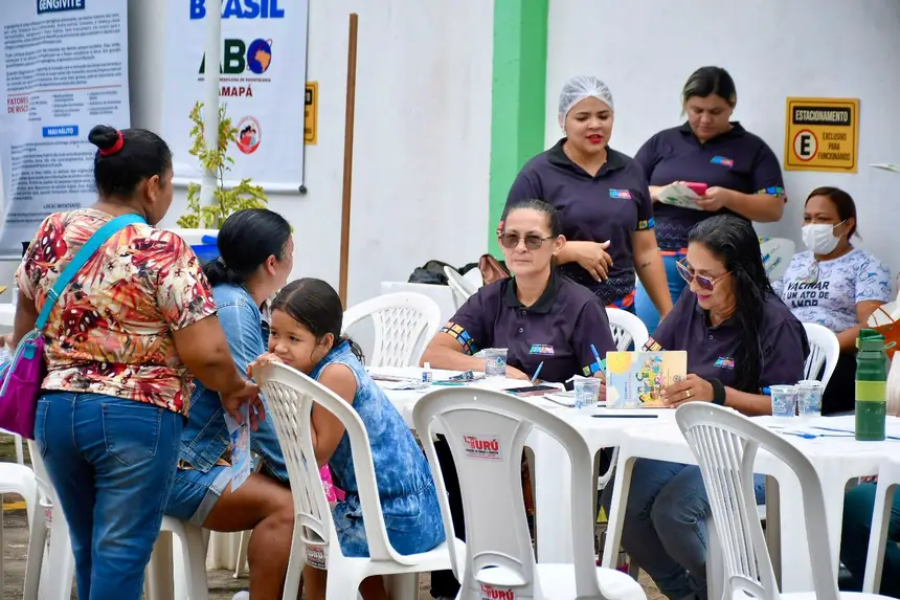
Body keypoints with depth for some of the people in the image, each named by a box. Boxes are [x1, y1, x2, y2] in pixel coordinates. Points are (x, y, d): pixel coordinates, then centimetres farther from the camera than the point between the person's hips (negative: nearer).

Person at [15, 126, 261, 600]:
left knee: (88, 549, 19)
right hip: (135, 419, -6)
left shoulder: (51, 234, 5)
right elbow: (206, 354, -16)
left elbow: (24, 327, 19)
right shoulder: (163, 251, -12)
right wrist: (235, 389, 3)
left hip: (56, 412, 6)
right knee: (119, 557, -1)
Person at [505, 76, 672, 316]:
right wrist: (573, 251, -18)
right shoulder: (537, 174, -4)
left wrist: (668, 314, 10)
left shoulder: (631, 172, 10)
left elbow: (645, 251, 14)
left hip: (620, 310, 4)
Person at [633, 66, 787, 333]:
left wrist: (727, 197, -15)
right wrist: (659, 193, -9)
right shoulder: (661, 142, 13)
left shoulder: (752, 149, 6)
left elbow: (774, 208, 1)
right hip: (660, 261, 2)